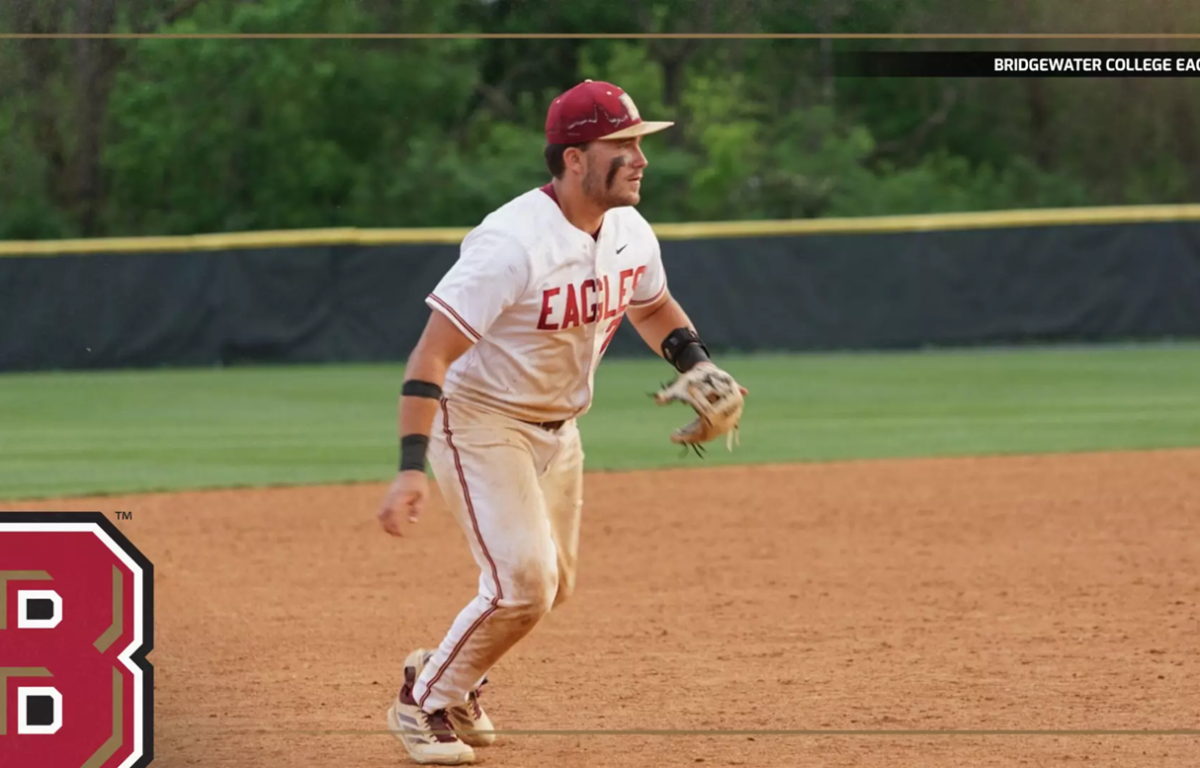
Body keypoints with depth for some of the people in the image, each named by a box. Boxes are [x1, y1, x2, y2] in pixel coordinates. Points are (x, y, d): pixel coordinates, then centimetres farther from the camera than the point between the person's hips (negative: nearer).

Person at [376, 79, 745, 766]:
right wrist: (412, 467, -39)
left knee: (553, 586, 14)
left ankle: (452, 677, 39)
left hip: (558, 428, 8)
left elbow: (653, 307, 18)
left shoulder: (631, 234, -5)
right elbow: (432, 353, -30)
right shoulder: (513, 242, -29)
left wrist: (698, 365, -4)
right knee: (523, 582, -16)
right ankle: (424, 702, 6)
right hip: (480, 421, -8)